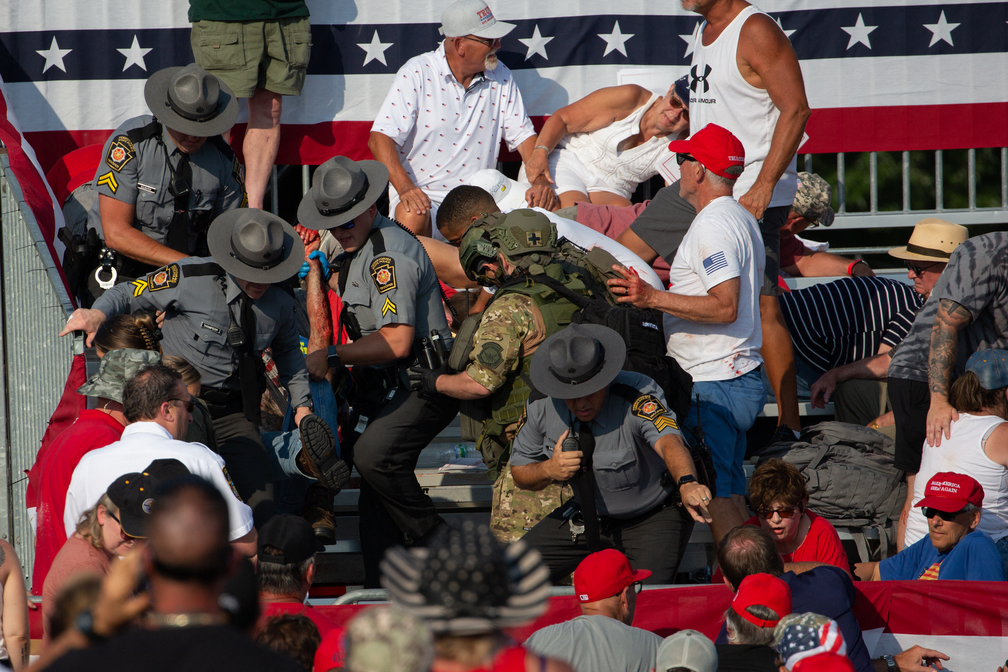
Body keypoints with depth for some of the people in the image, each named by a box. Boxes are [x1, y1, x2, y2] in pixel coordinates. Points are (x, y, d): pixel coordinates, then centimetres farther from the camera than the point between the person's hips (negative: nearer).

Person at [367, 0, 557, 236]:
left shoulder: (500, 77, 7)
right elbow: (380, 139, -13)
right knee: (413, 218, -38)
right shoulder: (417, 73, -7)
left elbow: (524, 136, 10)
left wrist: (541, 181, -11)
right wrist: (404, 187, -29)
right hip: (423, 194, -4)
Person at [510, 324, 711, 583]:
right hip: (588, 514, 5)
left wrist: (687, 484, -72)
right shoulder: (542, 404, -14)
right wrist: (549, 470, -24)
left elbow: (669, 442, -50)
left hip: (653, 517, -5)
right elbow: (520, 472, 0)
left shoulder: (636, 396, -30)